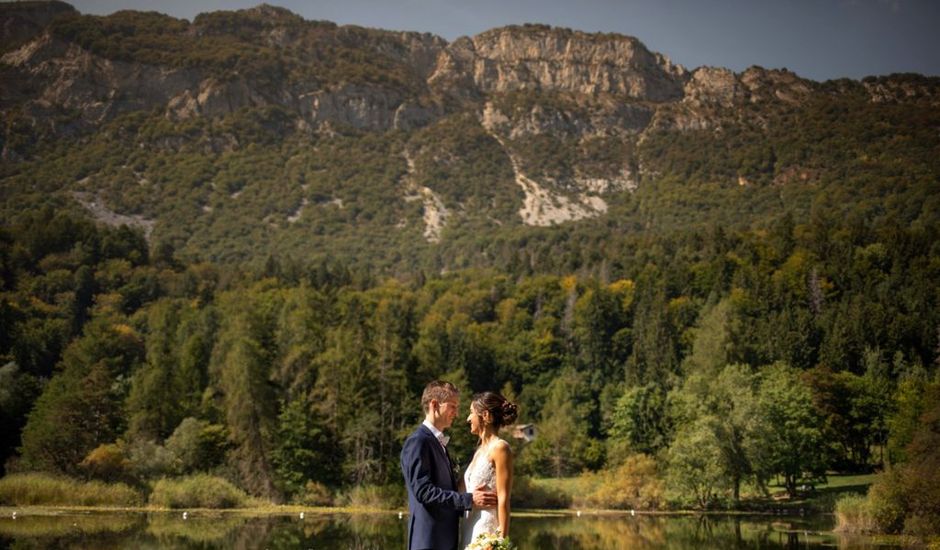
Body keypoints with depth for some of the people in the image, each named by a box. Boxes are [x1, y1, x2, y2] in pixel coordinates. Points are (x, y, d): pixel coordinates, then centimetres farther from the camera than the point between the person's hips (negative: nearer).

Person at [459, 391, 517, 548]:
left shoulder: (500, 448, -9)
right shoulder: (480, 450, 15)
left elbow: (503, 499, -14)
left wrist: (502, 540, -17)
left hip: (488, 531, -8)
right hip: (471, 531, 8)